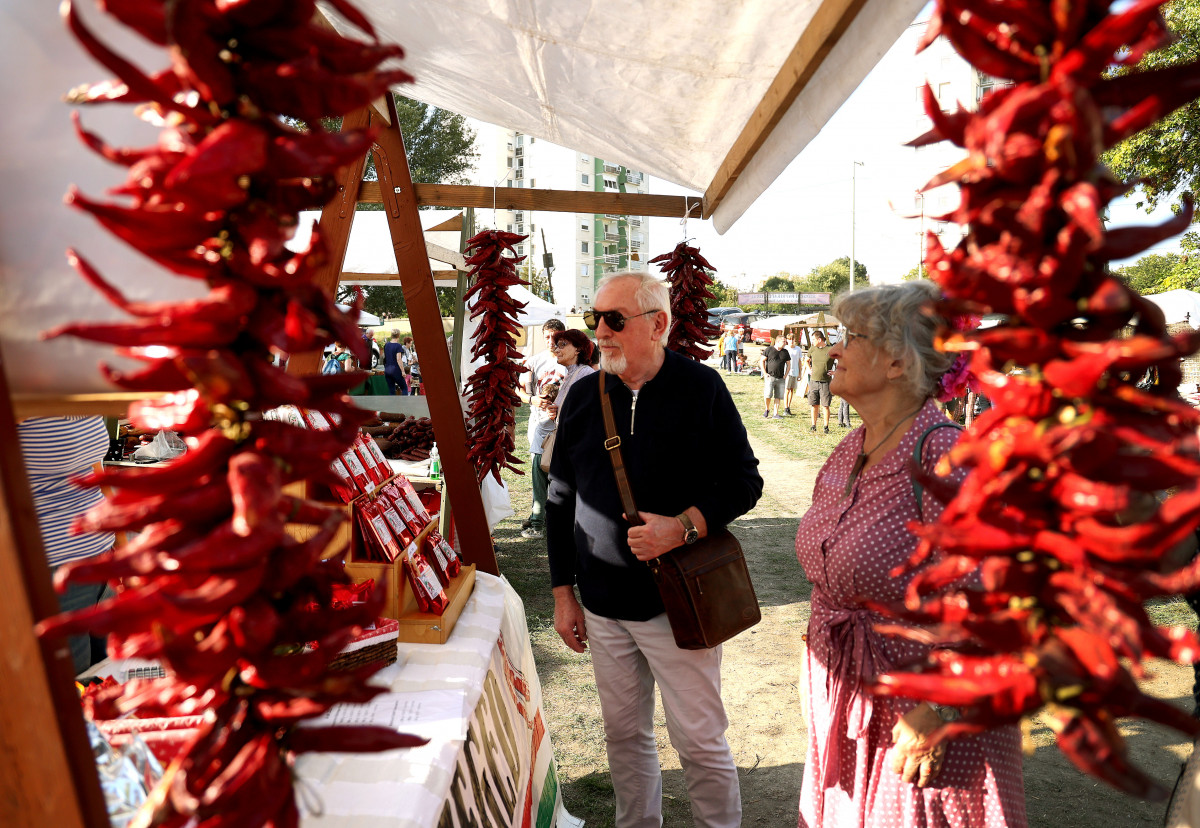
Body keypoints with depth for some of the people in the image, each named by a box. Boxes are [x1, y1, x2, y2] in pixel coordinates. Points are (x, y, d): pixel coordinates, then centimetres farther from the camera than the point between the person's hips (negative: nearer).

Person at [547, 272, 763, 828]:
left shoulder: (700, 388, -8)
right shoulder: (584, 396, 2)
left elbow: (744, 482, -4)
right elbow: (560, 498, 9)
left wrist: (683, 525, -21)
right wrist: (563, 593, 8)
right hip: (602, 605, 4)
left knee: (700, 739, 7)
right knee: (624, 734, 17)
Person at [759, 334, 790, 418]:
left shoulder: (785, 352, 12)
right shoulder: (769, 349, 0)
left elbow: (788, 364, 19)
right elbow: (761, 361, 0)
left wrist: (785, 375, 7)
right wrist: (765, 373, -6)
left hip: (780, 378, 4)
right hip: (770, 377, -4)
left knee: (778, 397, 3)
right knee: (767, 395, -12)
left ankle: (776, 414, 11)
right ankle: (767, 409, 13)